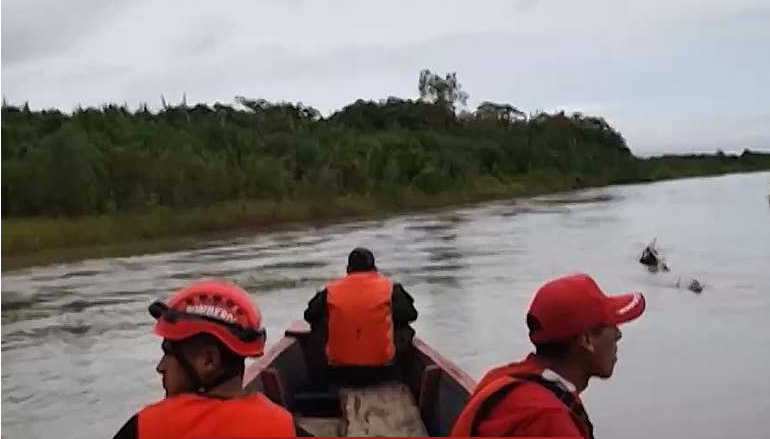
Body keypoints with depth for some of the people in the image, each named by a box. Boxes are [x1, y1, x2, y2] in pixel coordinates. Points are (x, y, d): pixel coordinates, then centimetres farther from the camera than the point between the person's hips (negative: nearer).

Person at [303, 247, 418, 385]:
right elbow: (410, 314, 11)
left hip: (338, 373, 1)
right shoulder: (389, 288, -3)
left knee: (318, 325, 24)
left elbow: (309, 315, 15)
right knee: (404, 329, 24)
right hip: (382, 371, -1)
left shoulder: (331, 290, -1)